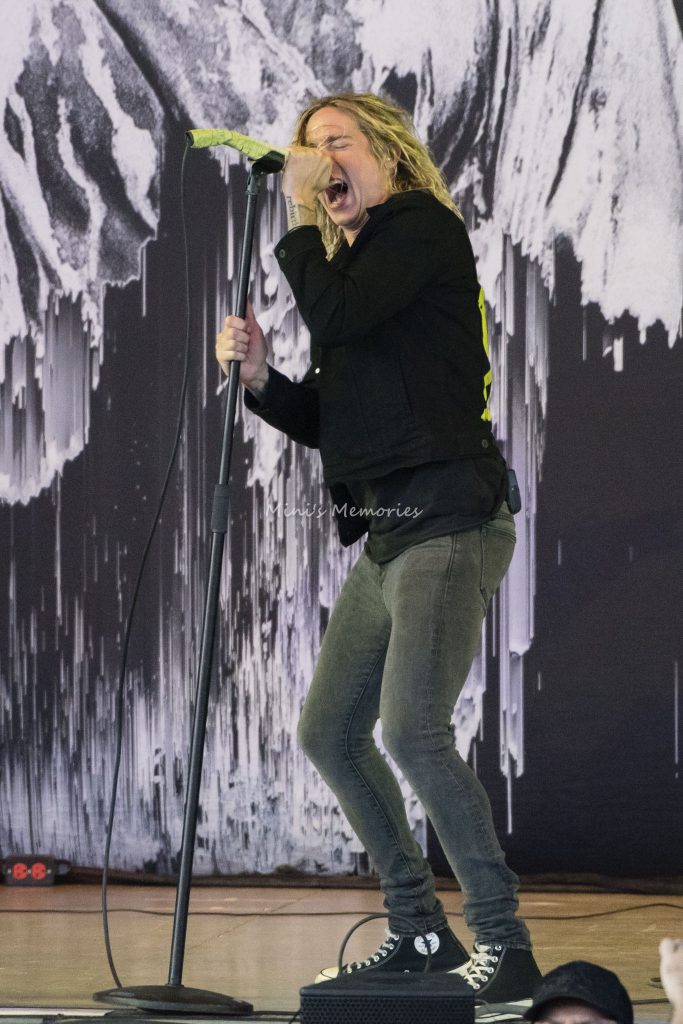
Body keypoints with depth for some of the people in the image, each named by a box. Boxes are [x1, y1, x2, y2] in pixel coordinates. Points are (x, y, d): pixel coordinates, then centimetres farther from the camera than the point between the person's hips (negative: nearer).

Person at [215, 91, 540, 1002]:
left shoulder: (424, 226, -4)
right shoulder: (352, 265, 19)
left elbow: (335, 319, -20)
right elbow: (322, 422, 19)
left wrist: (299, 220, -7)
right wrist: (259, 377, 2)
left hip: (450, 524, -10)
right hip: (389, 534, 10)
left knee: (412, 730, -22)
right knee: (329, 732, 12)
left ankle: (505, 944, -18)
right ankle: (421, 929, 21)